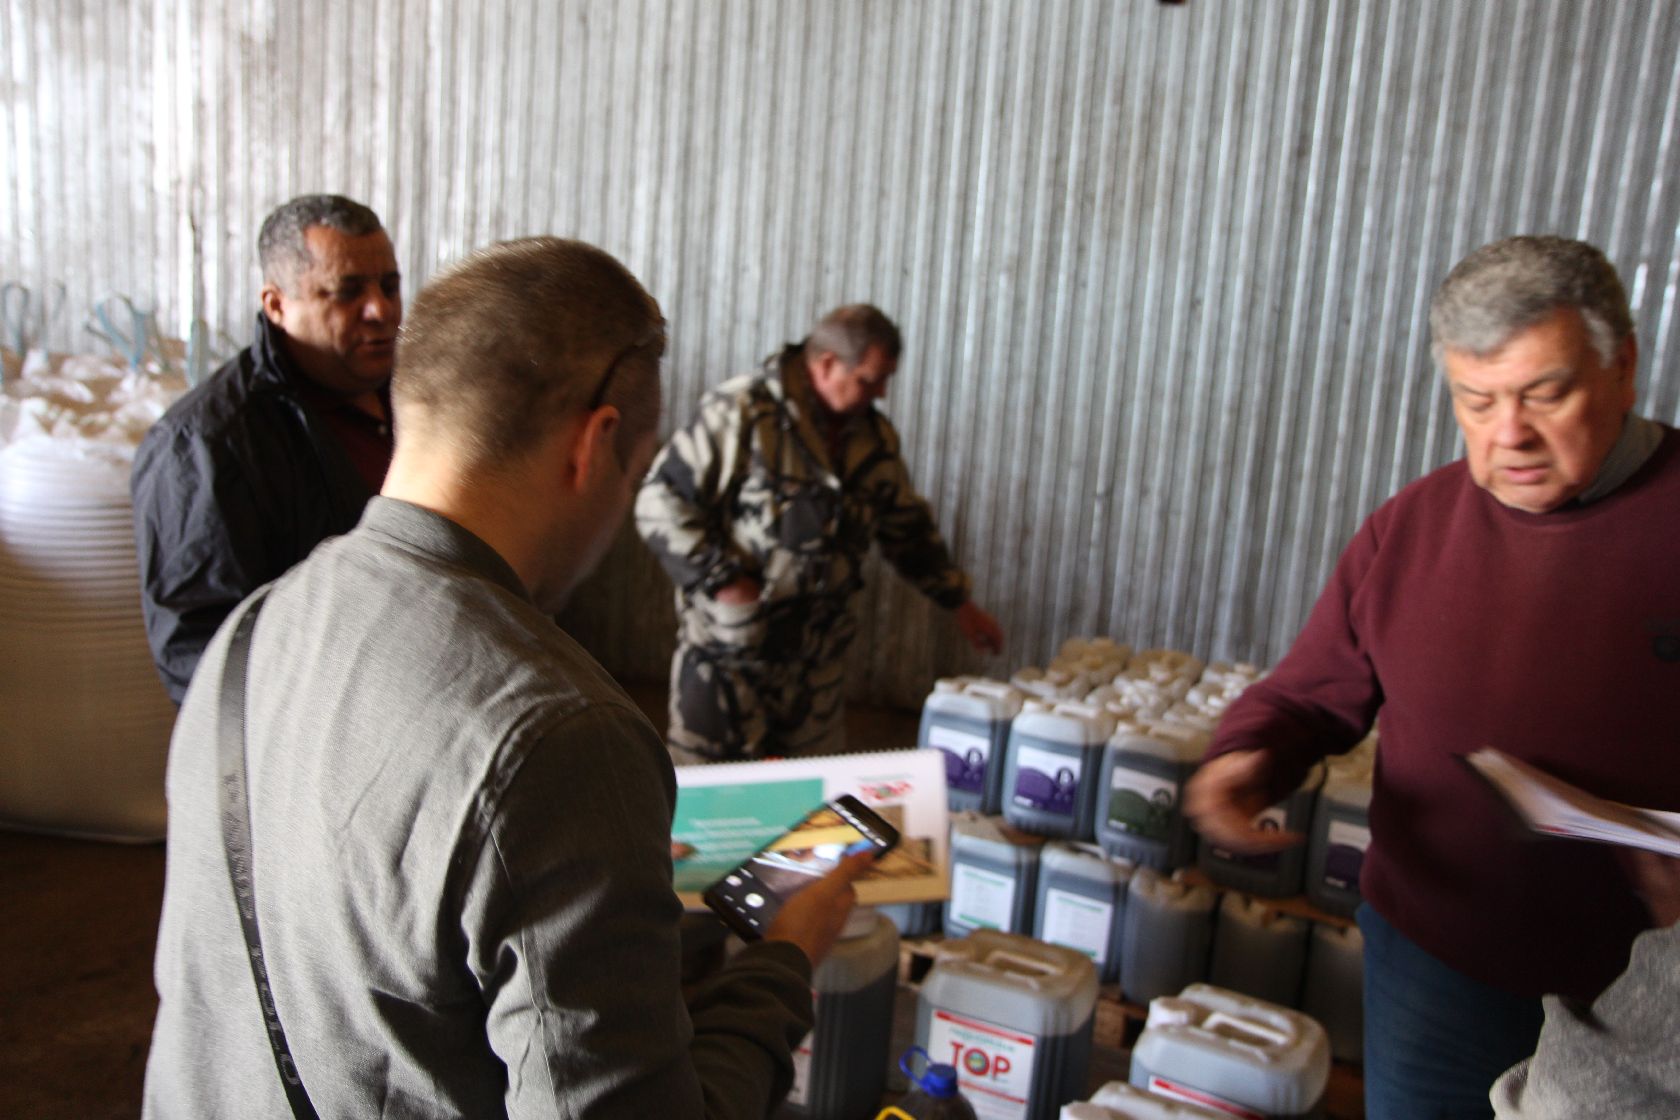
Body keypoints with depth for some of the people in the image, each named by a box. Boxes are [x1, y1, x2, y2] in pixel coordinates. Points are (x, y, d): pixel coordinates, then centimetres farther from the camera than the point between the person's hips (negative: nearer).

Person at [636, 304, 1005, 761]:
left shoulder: (874, 436, 6)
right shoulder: (741, 413, -15)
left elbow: (908, 526, 18)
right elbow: (660, 502, -14)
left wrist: (959, 603, 15)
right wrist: (722, 581, -20)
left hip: (818, 654, 6)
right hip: (728, 650, -6)